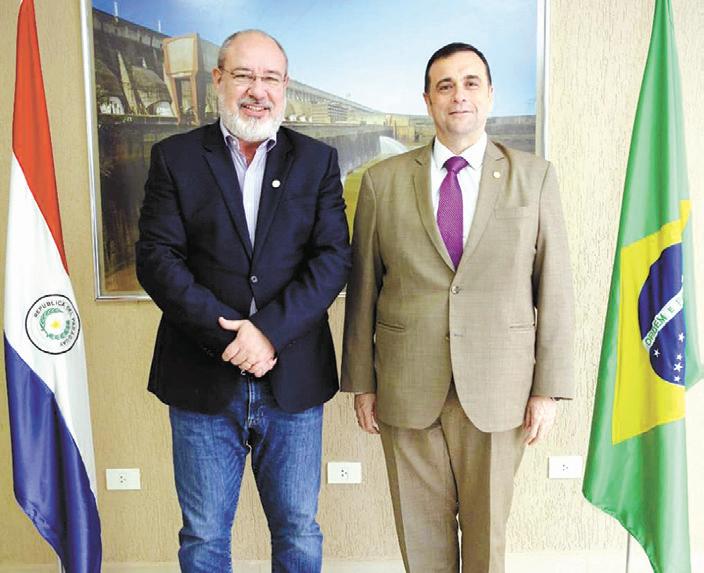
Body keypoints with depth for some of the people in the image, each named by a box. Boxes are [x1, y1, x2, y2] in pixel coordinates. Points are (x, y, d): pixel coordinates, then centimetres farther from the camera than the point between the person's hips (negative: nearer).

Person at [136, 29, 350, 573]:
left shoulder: (318, 160, 6)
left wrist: (270, 330, -16)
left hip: (293, 381, 1)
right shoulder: (175, 157, 4)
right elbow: (157, 258, -5)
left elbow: (333, 257, -4)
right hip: (203, 380, 0)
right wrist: (224, 333, -17)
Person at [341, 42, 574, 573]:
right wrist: (361, 382, 3)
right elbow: (362, 290, 4)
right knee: (422, 529, 14)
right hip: (406, 390, 1)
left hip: (497, 390, 0)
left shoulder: (534, 176, 1)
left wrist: (549, 389, -3)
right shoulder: (382, 181, 2)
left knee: (487, 527, 15)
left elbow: (554, 286, 0)